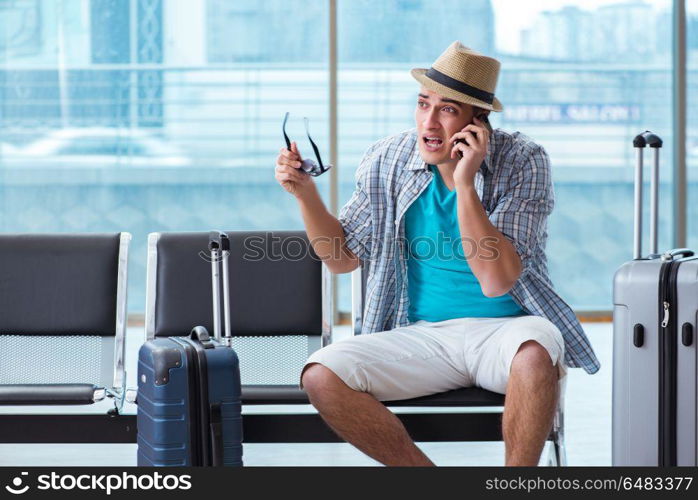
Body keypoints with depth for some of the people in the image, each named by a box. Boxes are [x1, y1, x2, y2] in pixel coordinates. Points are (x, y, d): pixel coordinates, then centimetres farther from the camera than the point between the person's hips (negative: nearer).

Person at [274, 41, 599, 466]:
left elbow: (496, 280, -18)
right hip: (421, 336, 3)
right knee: (321, 376, -22)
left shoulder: (523, 162, -9)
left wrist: (464, 184, -22)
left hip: (501, 331, -3)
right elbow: (342, 257, 12)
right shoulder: (388, 162, 1)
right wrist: (305, 192, -4)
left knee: (536, 347, -39)